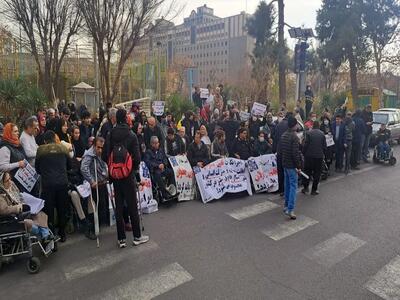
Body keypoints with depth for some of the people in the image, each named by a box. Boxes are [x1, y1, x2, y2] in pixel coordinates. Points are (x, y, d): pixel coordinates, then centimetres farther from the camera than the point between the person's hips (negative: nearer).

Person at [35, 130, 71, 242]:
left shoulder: (40, 150, -1)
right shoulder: (63, 148, 3)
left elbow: (37, 168, 9)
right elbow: (69, 166, 13)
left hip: (47, 184, -2)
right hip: (62, 183, 2)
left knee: (49, 211, 8)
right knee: (62, 209, 15)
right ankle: (62, 234, 25)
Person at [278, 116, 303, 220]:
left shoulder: (283, 135, 7)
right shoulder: (294, 137, -18)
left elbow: (279, 150, 12)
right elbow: (295, 153, -21)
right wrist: (298, 166, -15)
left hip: (285, 164, 8)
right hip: (292, 165, -8)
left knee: (287, 185, 18)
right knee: (293, 186, -5)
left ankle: (286, 205, 28)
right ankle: (290, 210, -9)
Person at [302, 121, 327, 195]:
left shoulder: (308, 133, -7)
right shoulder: (322, 134, 1)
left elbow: (305, 145, -8)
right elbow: (324, 146, 3)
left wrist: (304, 153, 4)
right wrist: (322, 153, 17)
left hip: (309, 155, -1)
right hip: (319, 156, 1)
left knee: (307, 171, 11)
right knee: (317, 173, 8)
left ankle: (305, 188, 13)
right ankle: (314, 190, 12)